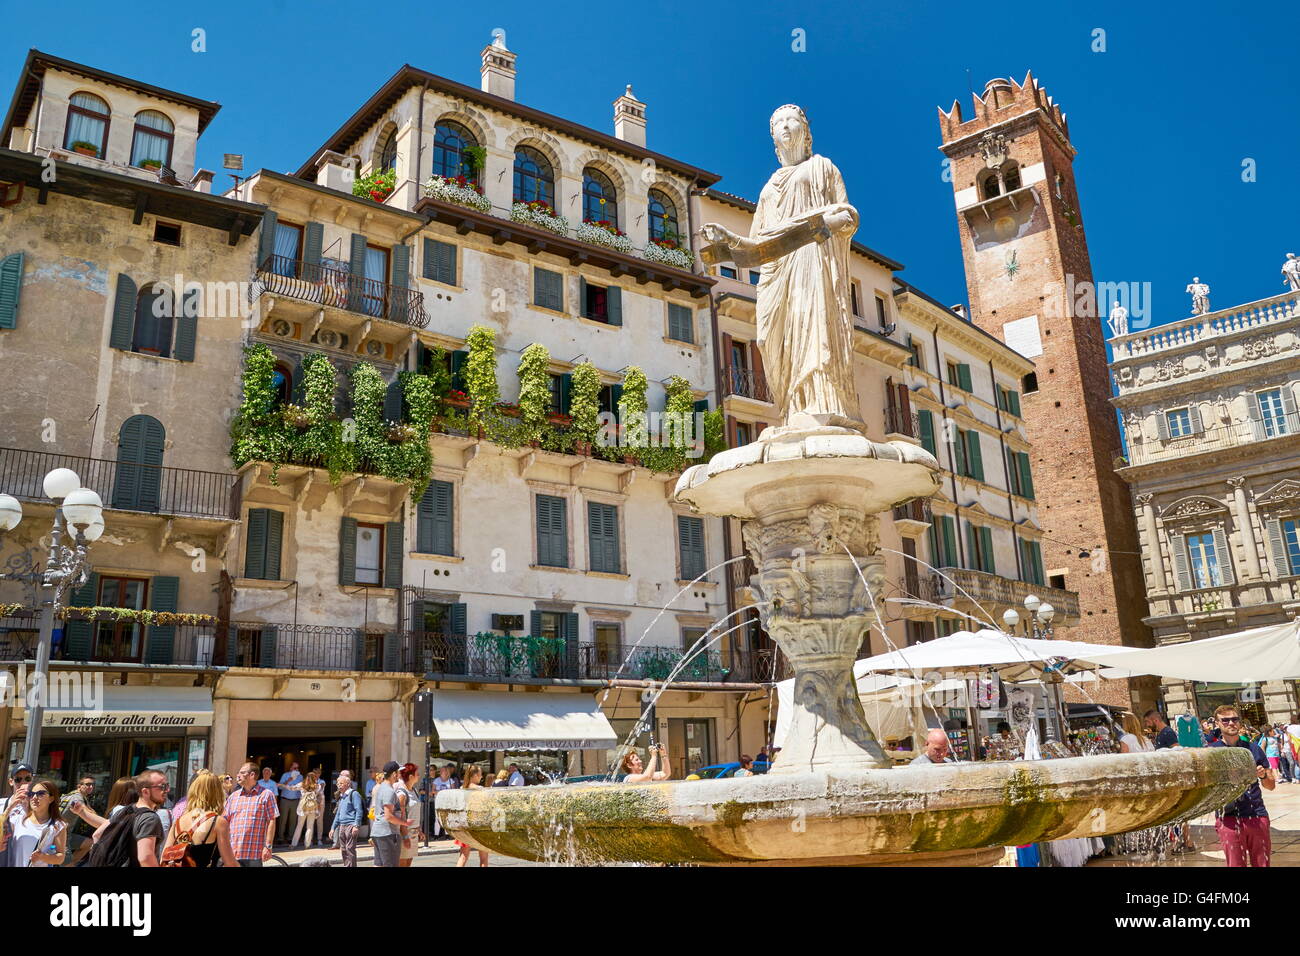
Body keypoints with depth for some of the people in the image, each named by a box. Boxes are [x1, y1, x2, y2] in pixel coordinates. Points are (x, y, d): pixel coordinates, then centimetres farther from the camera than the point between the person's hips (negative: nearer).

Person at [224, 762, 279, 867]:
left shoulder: (266, 795, 0)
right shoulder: (233, 796, 14)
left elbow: (271, 821, -3)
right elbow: (225, 821, 14)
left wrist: (268, 846, -9)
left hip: (254, 853, -4)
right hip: (233, 852, 4)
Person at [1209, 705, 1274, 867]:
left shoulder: (1253, 749, 11)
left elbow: (1271, 785, 15)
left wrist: (1263, 775, -6)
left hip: (1258, 815, 3)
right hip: (1228, 817, -2)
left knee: (1262, 863, 7)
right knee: (1236, 864, -2)